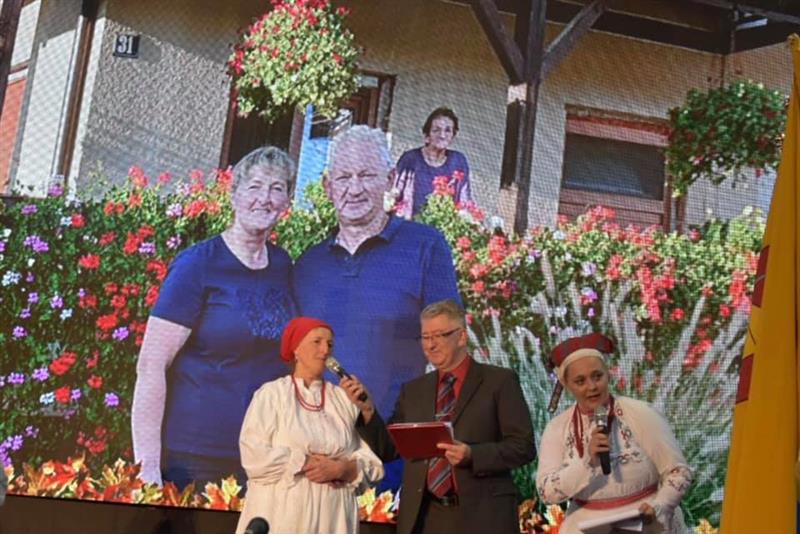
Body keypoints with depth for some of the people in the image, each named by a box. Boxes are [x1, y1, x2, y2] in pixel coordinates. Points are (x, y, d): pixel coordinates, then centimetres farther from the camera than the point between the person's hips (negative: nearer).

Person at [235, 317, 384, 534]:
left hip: (332, 515, 2)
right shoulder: (271, 394, 3)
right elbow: (254, 455, -9)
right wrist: (306, 464, -11)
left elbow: (371, 461, 4)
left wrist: (341, 469, -13)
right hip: (281, 513, -2)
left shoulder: (344, 399, 10)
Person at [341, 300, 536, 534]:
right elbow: (388, 449, 10)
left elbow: (523, 445, -4)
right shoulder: (413, 390, 13)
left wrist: (472, 455, -19)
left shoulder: (499, 381, 1)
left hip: (482, 515, -3)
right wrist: (367, 409, -5)